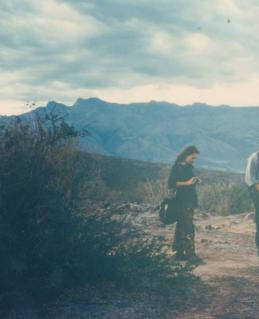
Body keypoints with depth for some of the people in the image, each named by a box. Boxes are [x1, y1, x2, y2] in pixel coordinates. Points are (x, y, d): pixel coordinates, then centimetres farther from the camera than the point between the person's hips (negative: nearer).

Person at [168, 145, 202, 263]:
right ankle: (190, 253, -13)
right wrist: (187, 183, -20)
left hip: (190, 201, 9)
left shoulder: (189, 167, 16)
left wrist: (195, 181, 4)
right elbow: (172, 183, -15)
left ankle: (180, 253, 14)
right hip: (182, 201, -9)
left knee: (182, 227, 10)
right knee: (188, 228, -12)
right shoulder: (177, 167, -8)